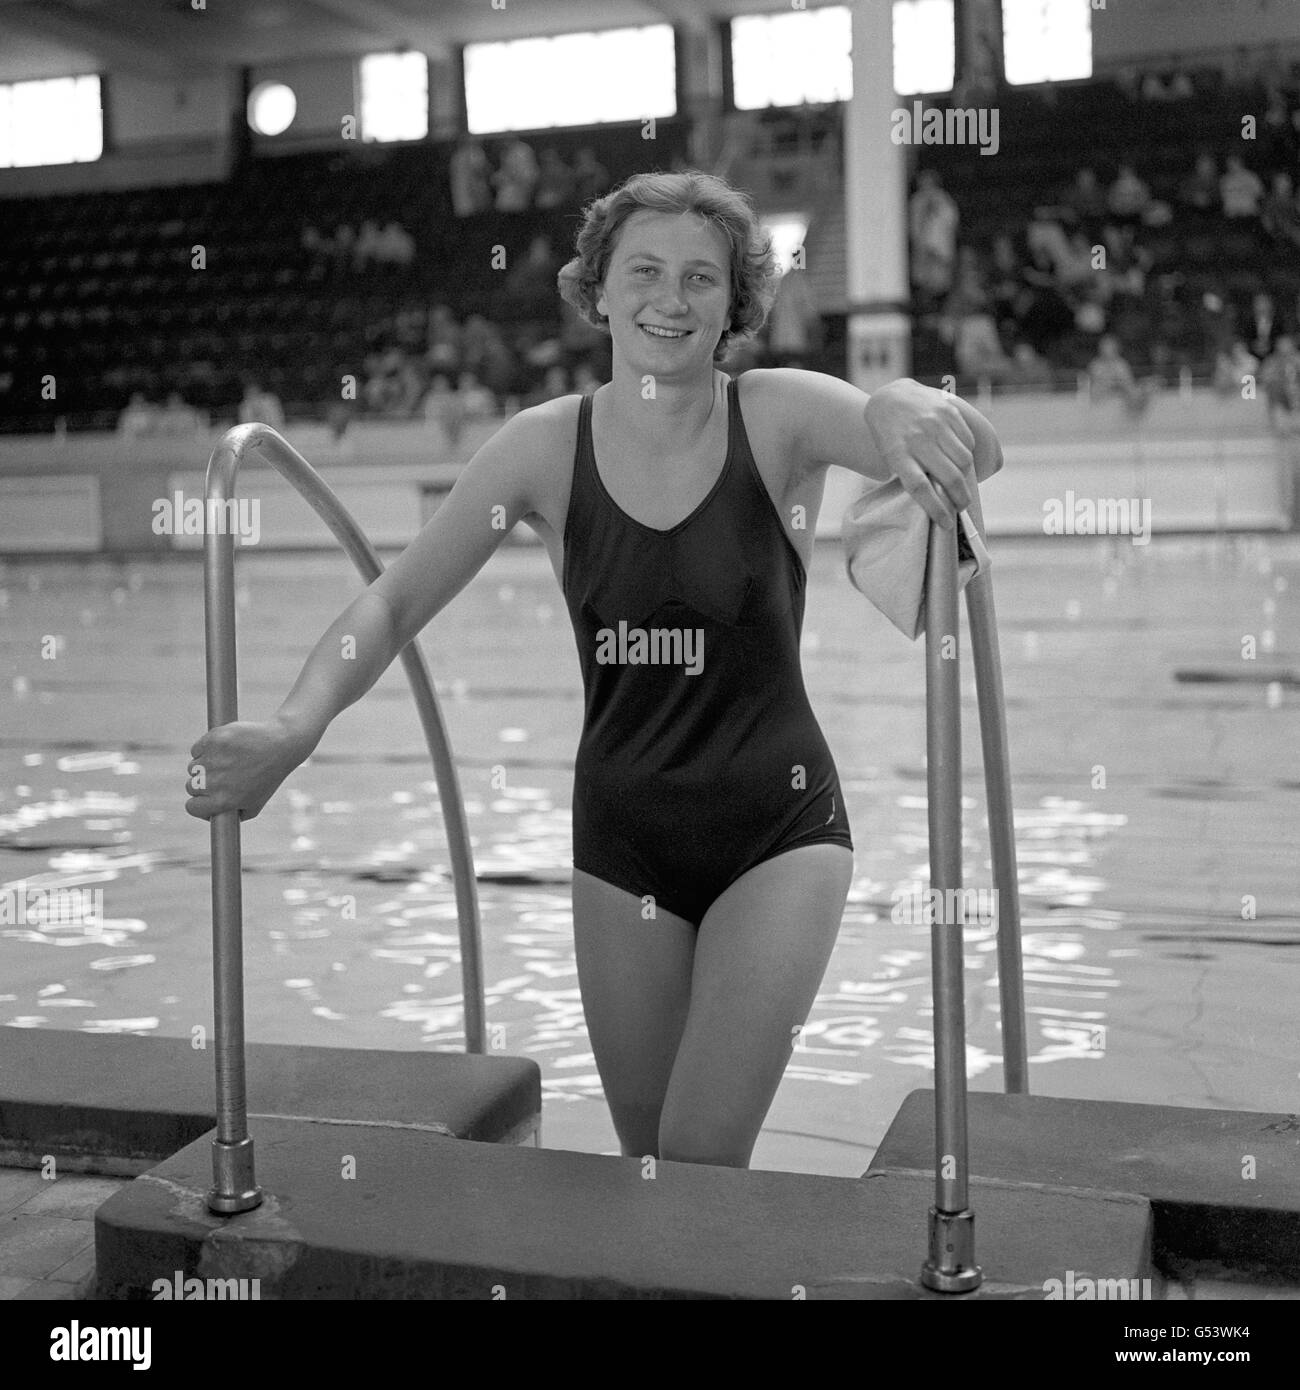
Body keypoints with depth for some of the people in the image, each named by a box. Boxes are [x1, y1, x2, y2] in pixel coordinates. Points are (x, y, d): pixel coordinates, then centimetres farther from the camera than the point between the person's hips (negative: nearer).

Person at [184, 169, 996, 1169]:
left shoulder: (779, 417, -12)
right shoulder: (547, 448, -6)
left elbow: (968, 448, -26)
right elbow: (394, 605, -6)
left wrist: (906, 409, -50)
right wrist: (295, 727, -24)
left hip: (779, 832, -2)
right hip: (621, 835, 3)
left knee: (702, 1158, -12)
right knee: (647, 1159, 15)